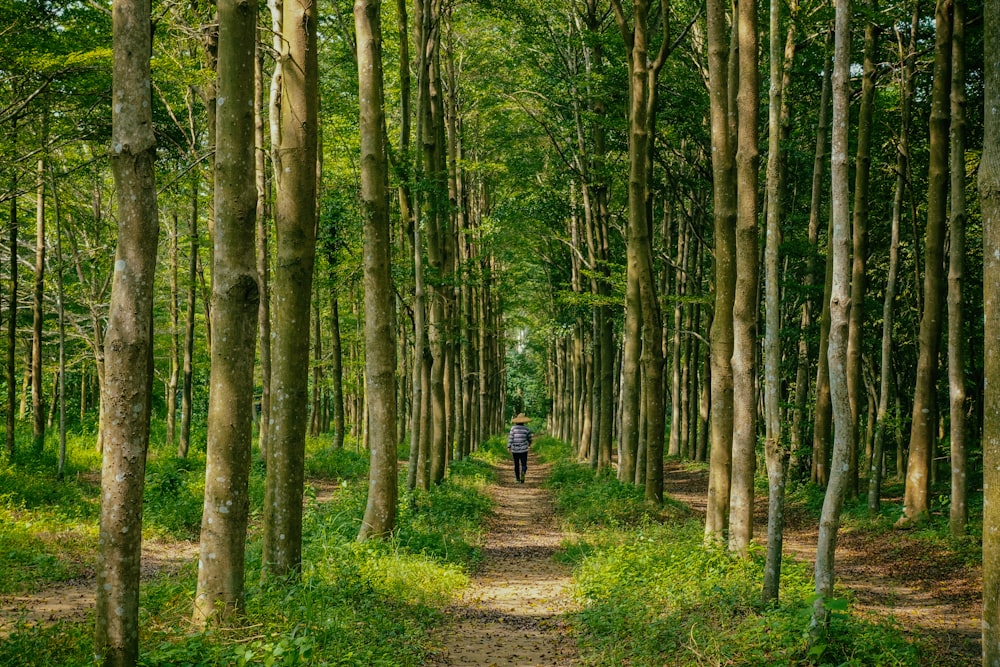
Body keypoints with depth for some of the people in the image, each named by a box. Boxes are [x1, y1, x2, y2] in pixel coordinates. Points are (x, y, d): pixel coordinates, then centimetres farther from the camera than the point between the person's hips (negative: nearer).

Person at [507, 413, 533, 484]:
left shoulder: (513, 428, -3)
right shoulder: (527, 429, -3)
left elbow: (510, 438, -10)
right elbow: (529, 438, 8)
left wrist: (509, 447, -12)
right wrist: (529, 443, 28)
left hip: (514, 449, 2)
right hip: (523, 449, -2)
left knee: (516, 465, 17)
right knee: (524, 465, -1)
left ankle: (518, 479, 21)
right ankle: (523, 472, -32)